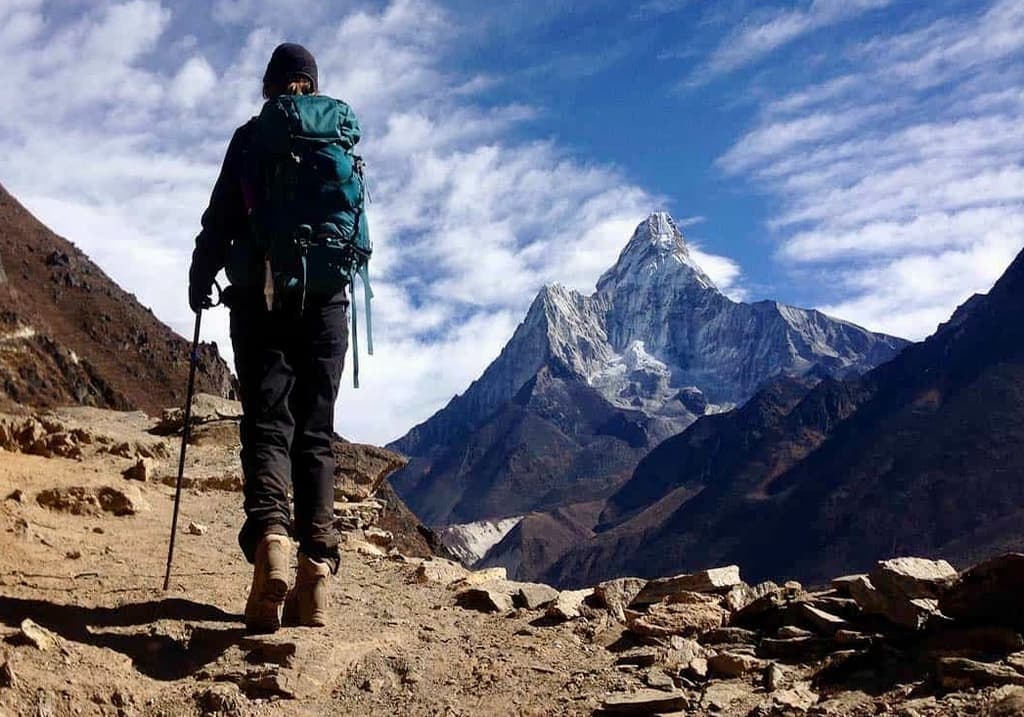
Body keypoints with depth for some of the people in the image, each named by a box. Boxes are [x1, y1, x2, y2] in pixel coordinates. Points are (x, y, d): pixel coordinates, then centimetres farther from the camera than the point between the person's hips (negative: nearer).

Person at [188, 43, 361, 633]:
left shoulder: (250, 137, 4)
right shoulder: (340, 130, 11)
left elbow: (221, 218, 2)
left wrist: (200, 277, 16)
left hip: (259, 293, -2)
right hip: (327, 296, 2)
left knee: (267, 424, -4)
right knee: (316, 432, 4)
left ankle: (270, 535, -30)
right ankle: (318, 565, -7)